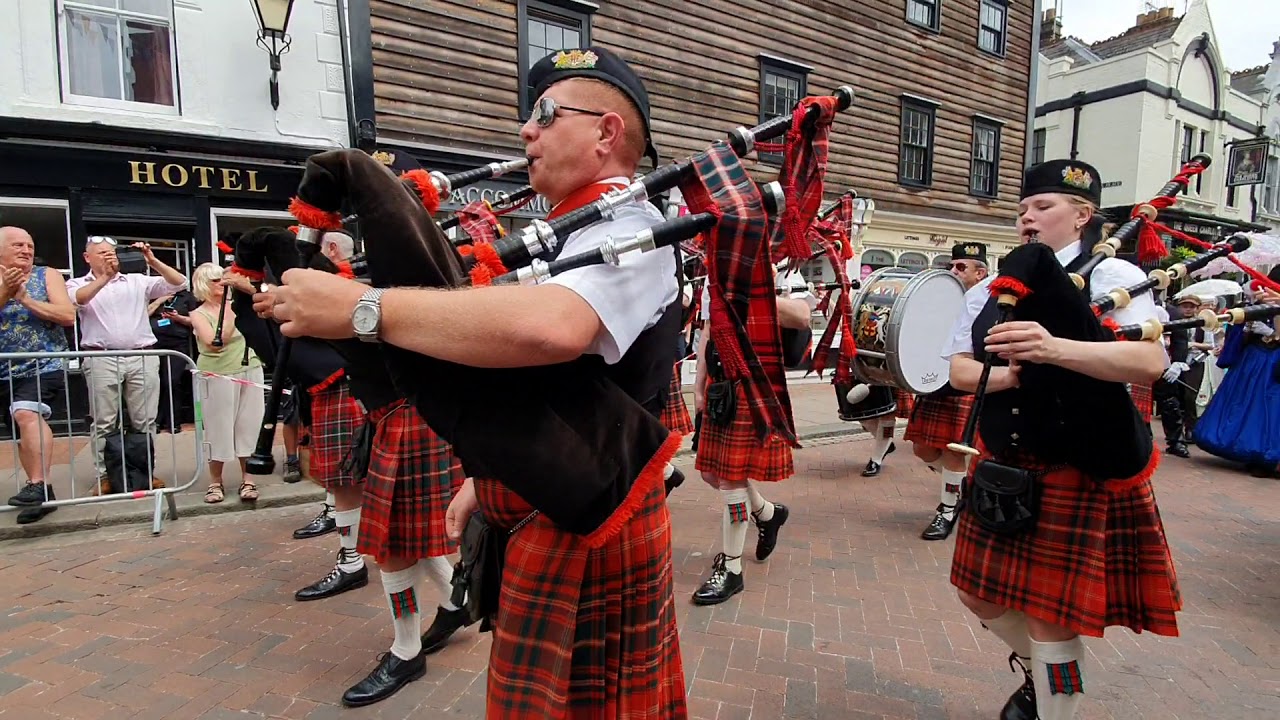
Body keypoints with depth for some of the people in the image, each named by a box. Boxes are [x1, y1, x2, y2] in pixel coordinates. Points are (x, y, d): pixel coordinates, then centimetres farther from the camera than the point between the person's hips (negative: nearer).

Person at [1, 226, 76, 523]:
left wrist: (24, 298, -15)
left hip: (43, 366, -4)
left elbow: (68, 316, -9)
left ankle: (38, 485, -26)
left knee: (26, 414, -26)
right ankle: (39, 490, 20)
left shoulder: (47, 275, 2)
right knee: (26, 429, 10)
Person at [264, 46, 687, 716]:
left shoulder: (626, 229, -18)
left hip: (587, 529, -9)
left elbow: (549, 327, -40)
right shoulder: (565, 233, 12)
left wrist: (364, 307, -31)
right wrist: (484, 477, 18)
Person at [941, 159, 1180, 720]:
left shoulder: (1113, 277, -5)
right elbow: (958, 370, 4)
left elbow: (1151, 362, -20)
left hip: (1079, 471, -5)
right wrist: (1001, 377, -17)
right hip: (1002, 467, 6)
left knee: (1051, 611, 2)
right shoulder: (991, 289, 9)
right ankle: (1039, 669, 45)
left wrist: (1055, 349, -35)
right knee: (980, 593, 15)